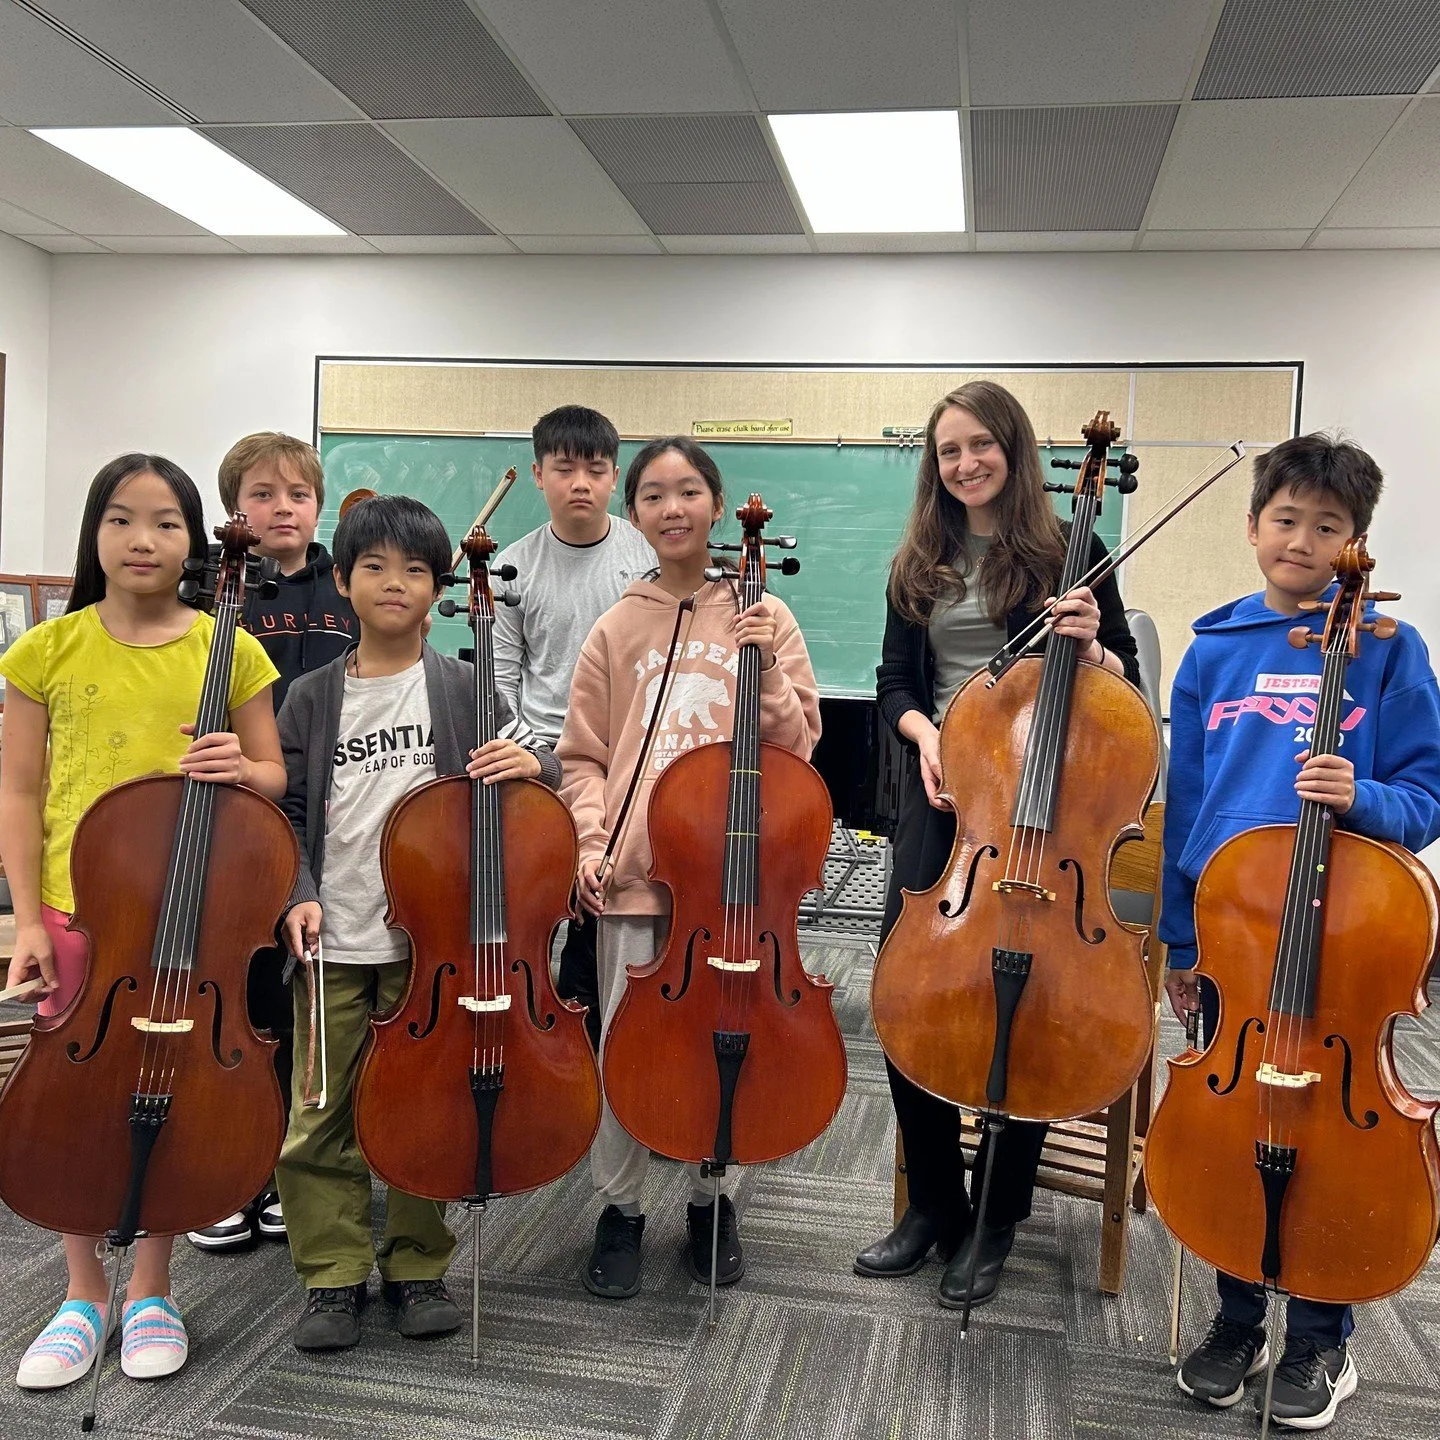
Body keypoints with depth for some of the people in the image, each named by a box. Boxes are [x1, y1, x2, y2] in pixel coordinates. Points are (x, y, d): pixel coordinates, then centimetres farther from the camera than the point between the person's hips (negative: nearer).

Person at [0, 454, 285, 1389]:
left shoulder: (227, 649, -1)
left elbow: (274, 779, 4)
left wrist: (243, 768, -19)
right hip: (75, 908, 1)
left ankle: (151, 1293, 29)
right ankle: (85, 1297, 29)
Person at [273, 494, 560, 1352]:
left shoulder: (464, 689, 1)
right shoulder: (311, 699, 4)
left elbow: (538, 768, 4)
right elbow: (286, 813, 5)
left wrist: (533, 762, -19)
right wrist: (299, 897, -9)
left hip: (430, 936, -1)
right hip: (332, 943, 1)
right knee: (321, 1117, 6)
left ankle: (418, 1267, 28)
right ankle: (334, 1275, 24)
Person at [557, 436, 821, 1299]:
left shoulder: (763, 617, 3)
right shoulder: (618, 629, 4)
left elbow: (799, 743, 1)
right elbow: (584, 758, 7)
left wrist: (765, 670, -13)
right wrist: (591, 842, -6)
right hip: (637, 867, 0)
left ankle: (714, 1202, 31)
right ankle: (621, 1210, 25)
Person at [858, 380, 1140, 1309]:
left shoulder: (1067, 553, 0)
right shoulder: (920, 564, 11)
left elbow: (1127, 685, 2)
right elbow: (896, 683, 13)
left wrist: (1090, 647, -19)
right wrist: (923, 732, -8)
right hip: (942, 792, 4)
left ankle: (998, 1218, 19)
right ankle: (934, 1204, 18)